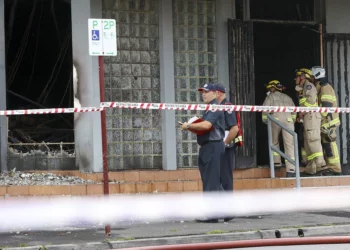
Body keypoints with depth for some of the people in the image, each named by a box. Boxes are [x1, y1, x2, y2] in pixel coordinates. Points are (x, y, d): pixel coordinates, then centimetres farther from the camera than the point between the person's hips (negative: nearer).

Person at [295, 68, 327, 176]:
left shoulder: (308, 85, -2)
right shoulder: (303, 89, 27)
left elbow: (311, 99, -17)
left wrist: (302, 111, -14)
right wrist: (300, 114, 9)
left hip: (311, 115, -10)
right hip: (308, 117, 10)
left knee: (312, 139, -19)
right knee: (308, 143, 6)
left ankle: (320, 163, -28)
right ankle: (310, 169, 3)